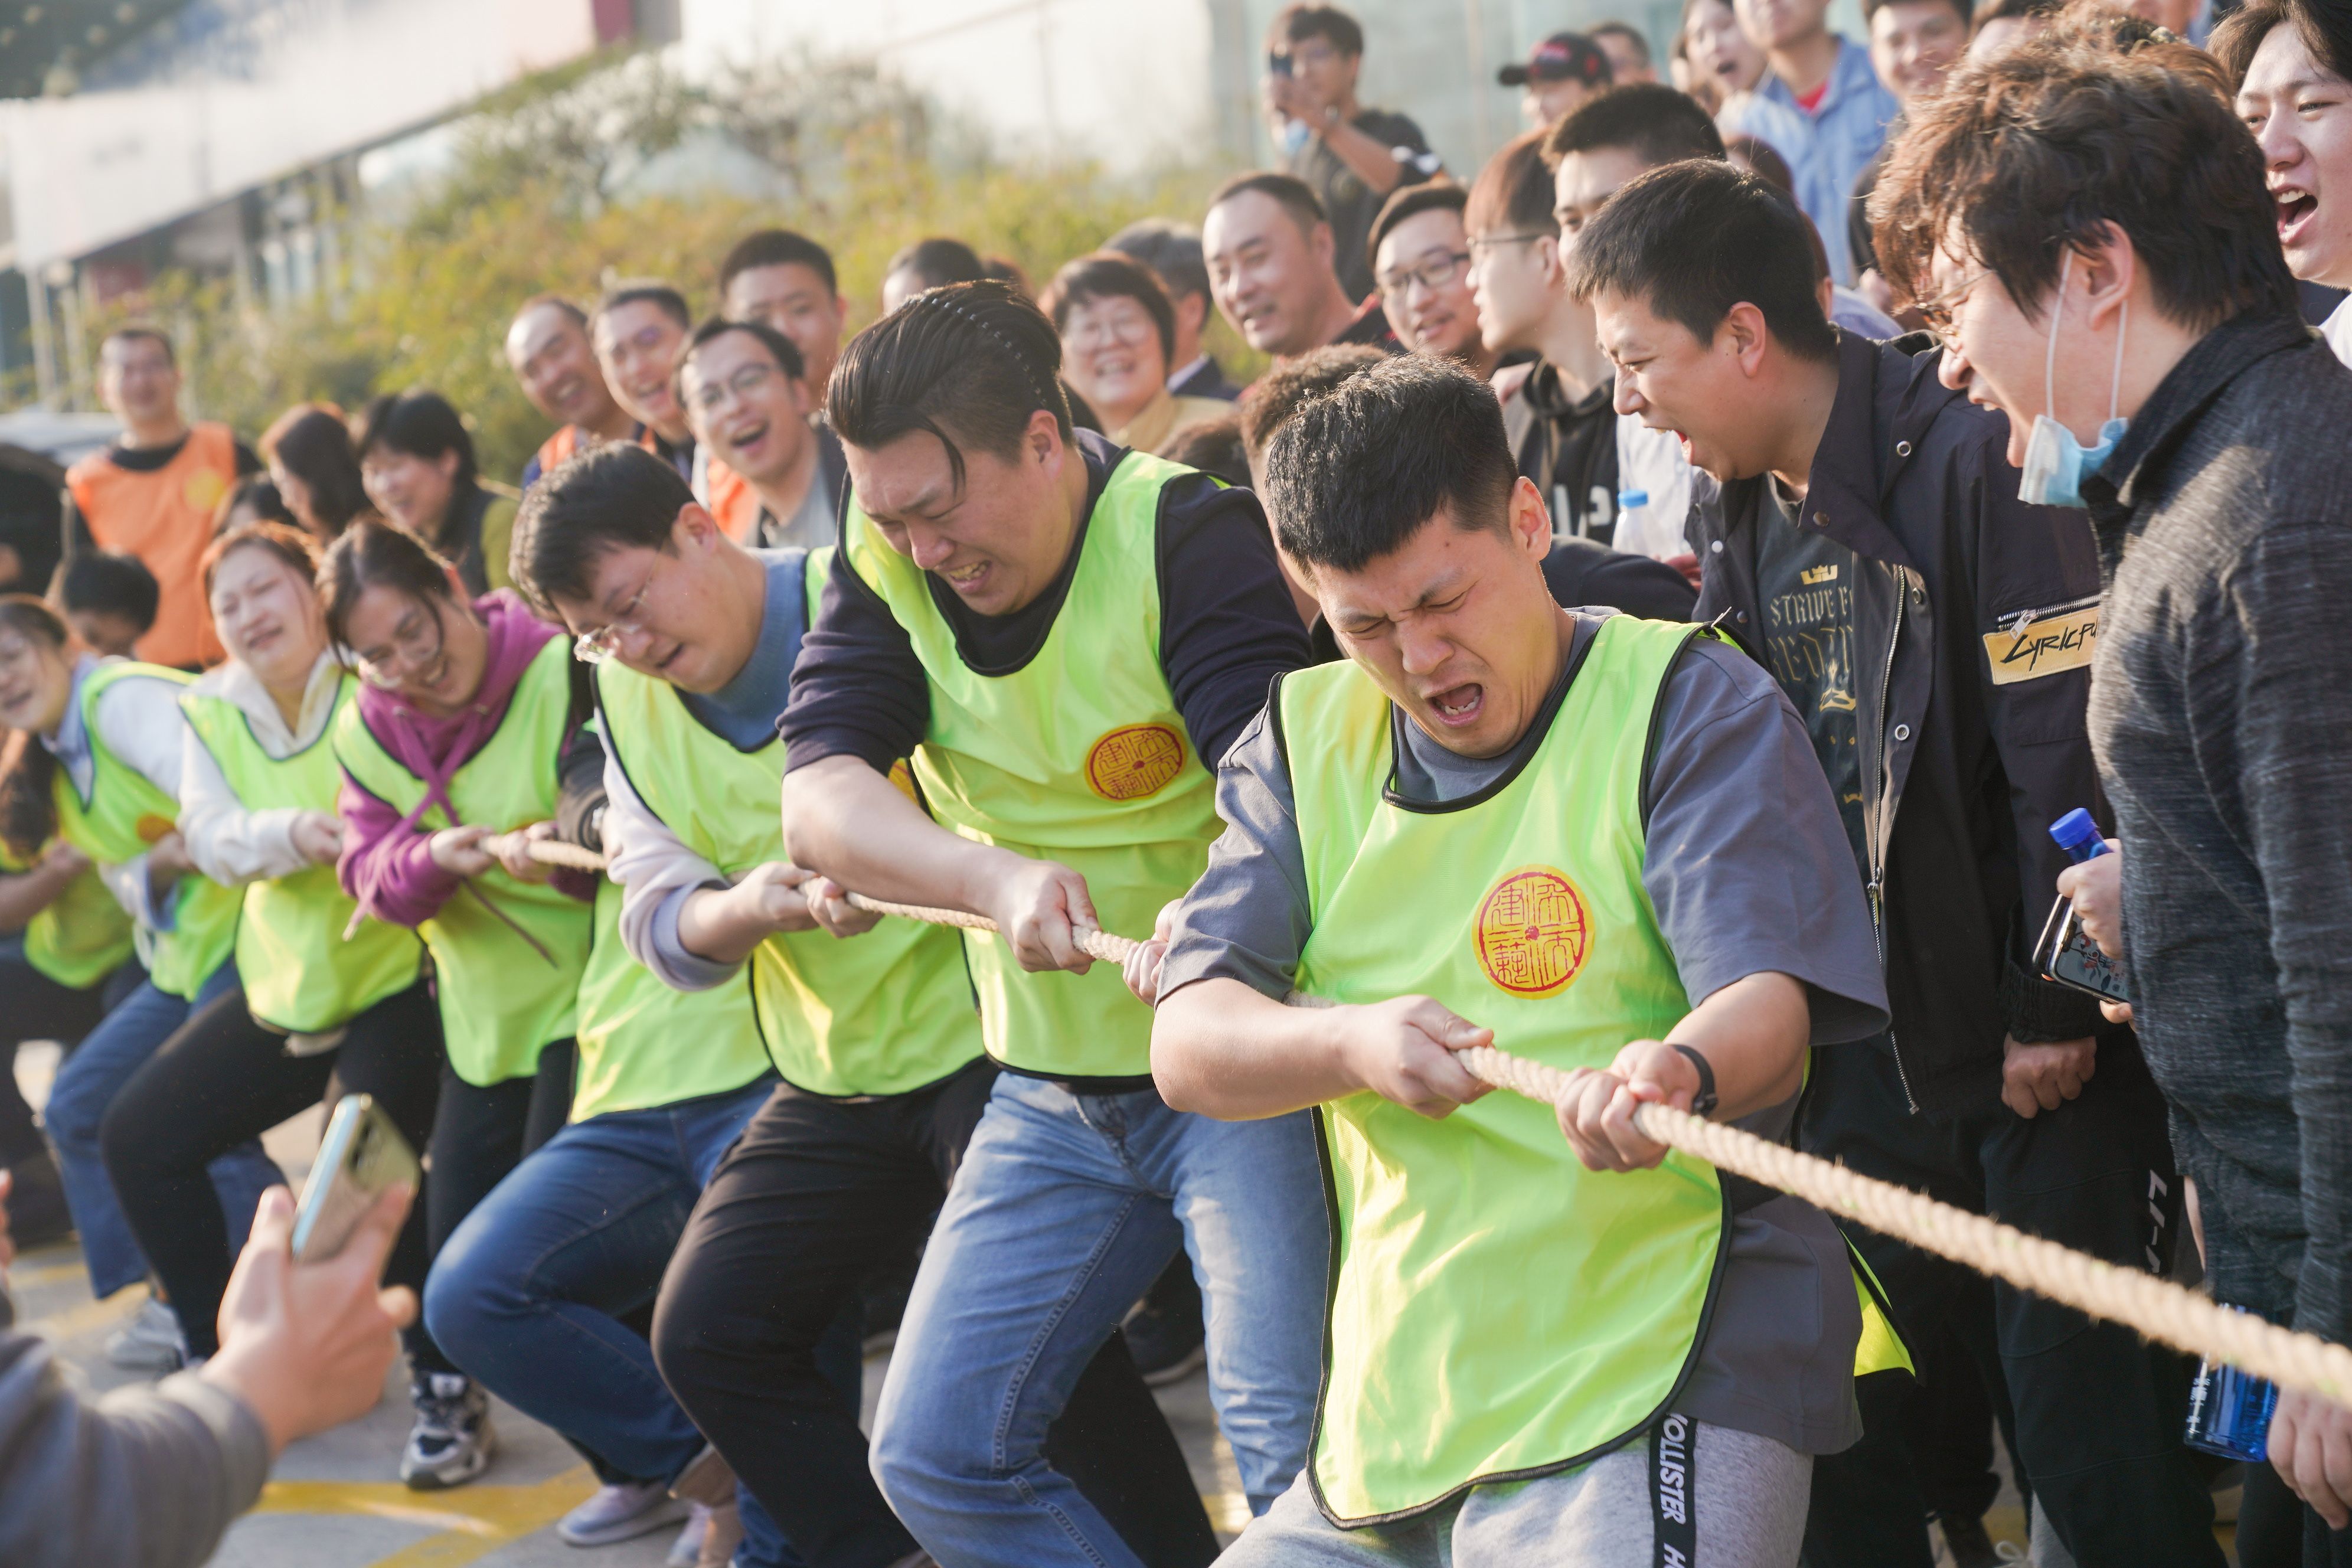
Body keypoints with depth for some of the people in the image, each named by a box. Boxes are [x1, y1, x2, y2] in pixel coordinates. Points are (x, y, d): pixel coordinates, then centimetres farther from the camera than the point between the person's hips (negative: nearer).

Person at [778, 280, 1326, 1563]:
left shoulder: (1191, 534, -16)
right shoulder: (889, 567, 1)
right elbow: (817, 802, -12)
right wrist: (1000, 879, -30)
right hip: (1051, 1091, 6)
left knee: (1298, 1453, -18)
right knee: (935, 1458, 5)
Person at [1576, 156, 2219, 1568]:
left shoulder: (1969, 455, -15)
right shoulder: (1737, 513, 9)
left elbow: (2066, 746, -17)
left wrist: (2052, 1010, -15)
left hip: (2046, 1039, -7)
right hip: (1871, 1039, 7)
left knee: (2086, 1410, -2)